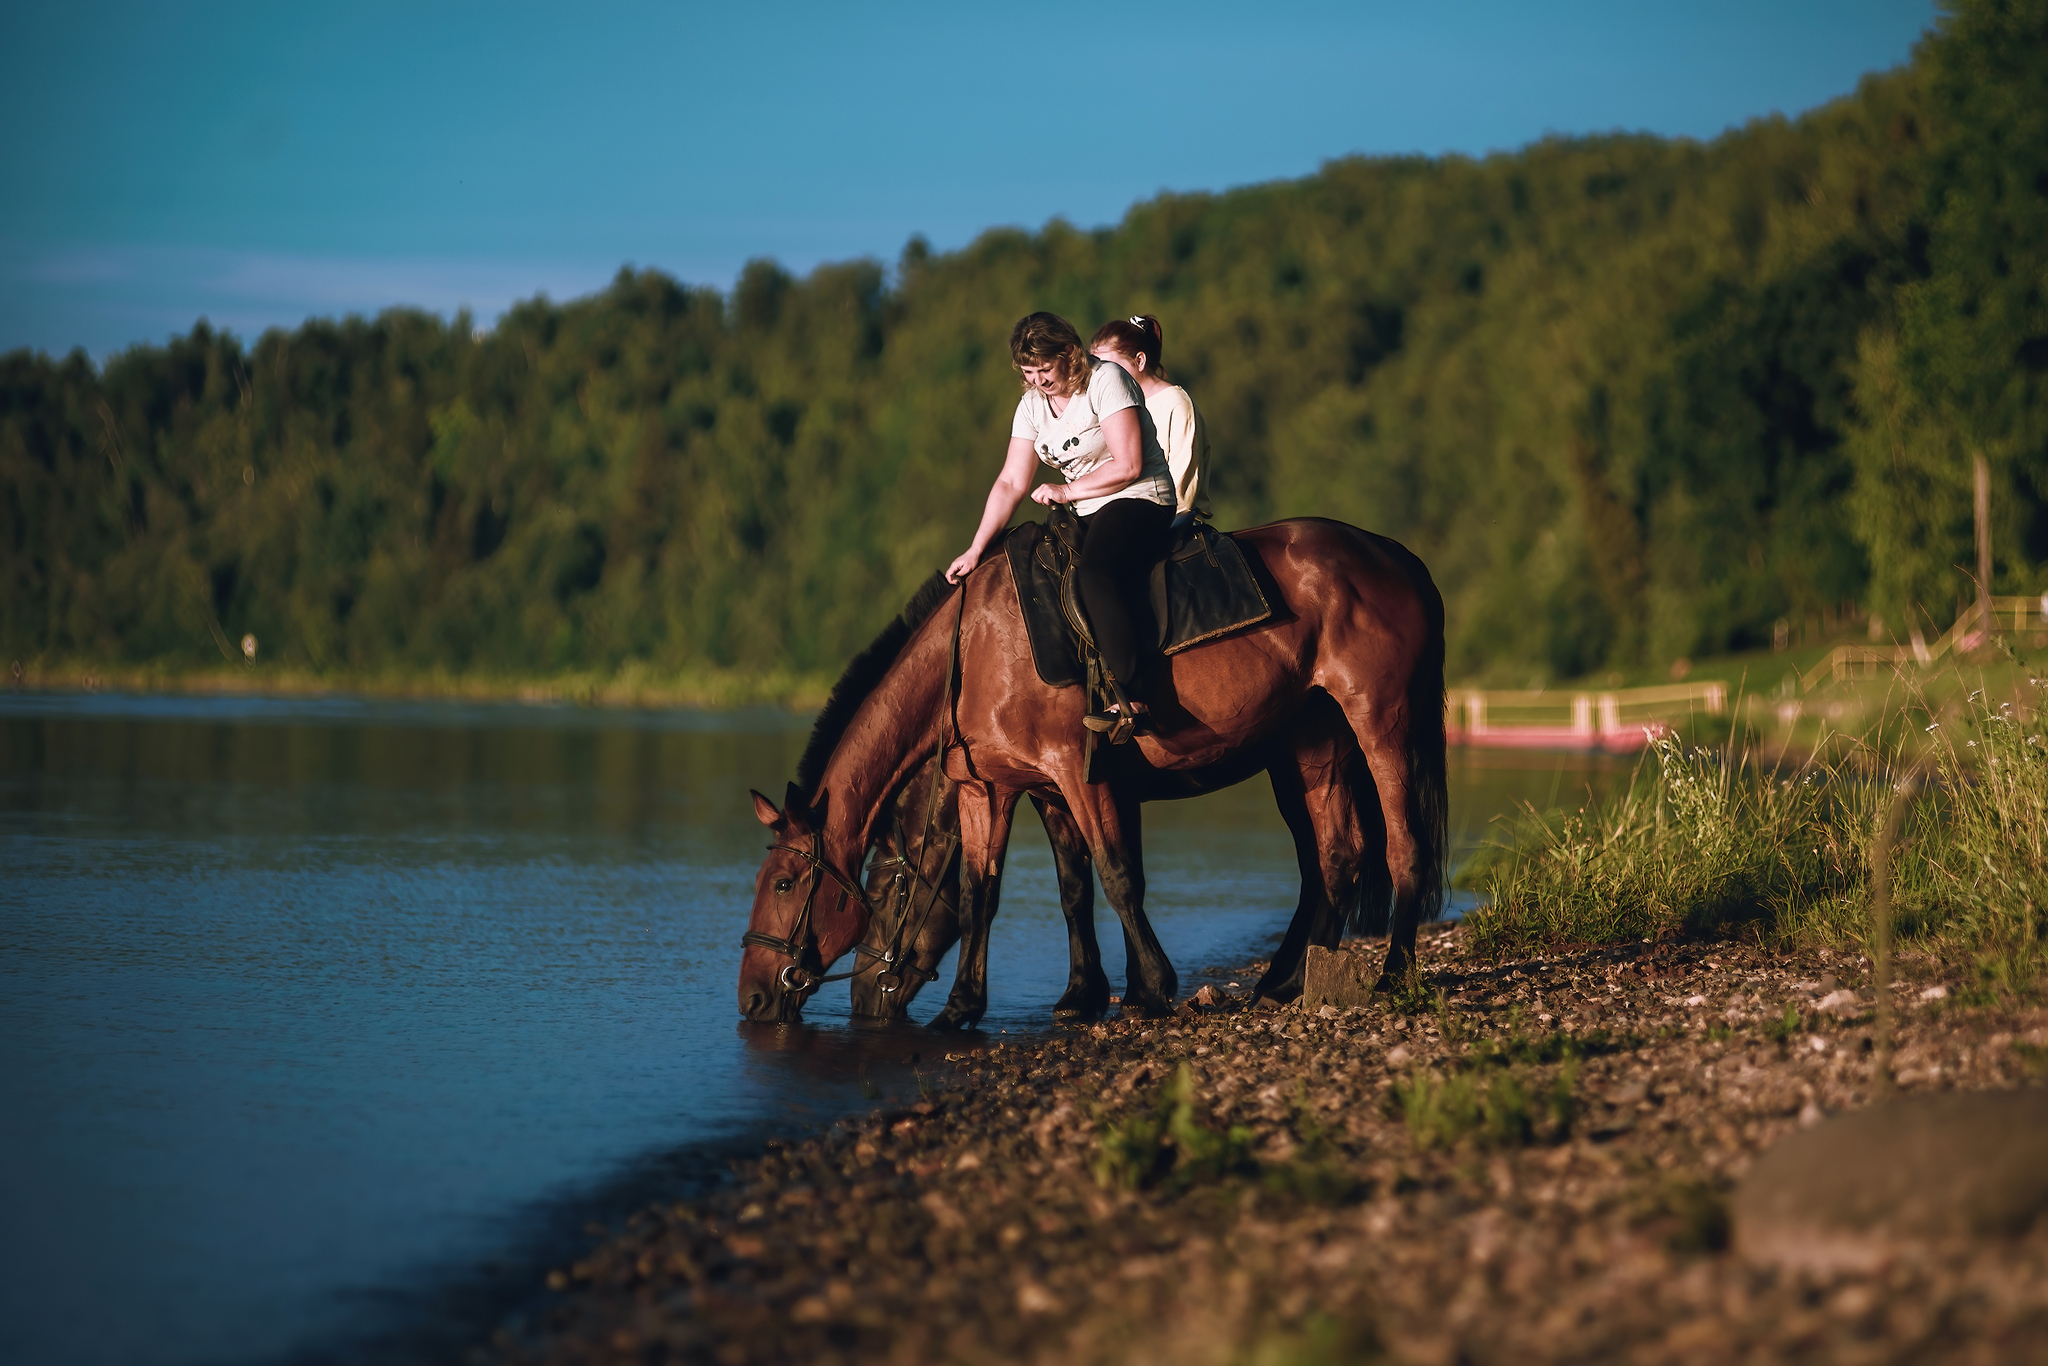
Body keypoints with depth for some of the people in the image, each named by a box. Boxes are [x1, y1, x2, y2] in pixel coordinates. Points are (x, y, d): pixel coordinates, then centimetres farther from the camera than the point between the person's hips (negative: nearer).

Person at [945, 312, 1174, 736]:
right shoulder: (1032, 406, 8)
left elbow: (1129, 466, -18)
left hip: (1139, 500, -9)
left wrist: (1066, 491, -14)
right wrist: (976, 550, -4)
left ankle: (1130, 697, -36)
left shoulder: (1106, 380, -13)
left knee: (1093, 576, -33)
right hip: (1085, 514, 9)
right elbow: (1010, 483, 5)